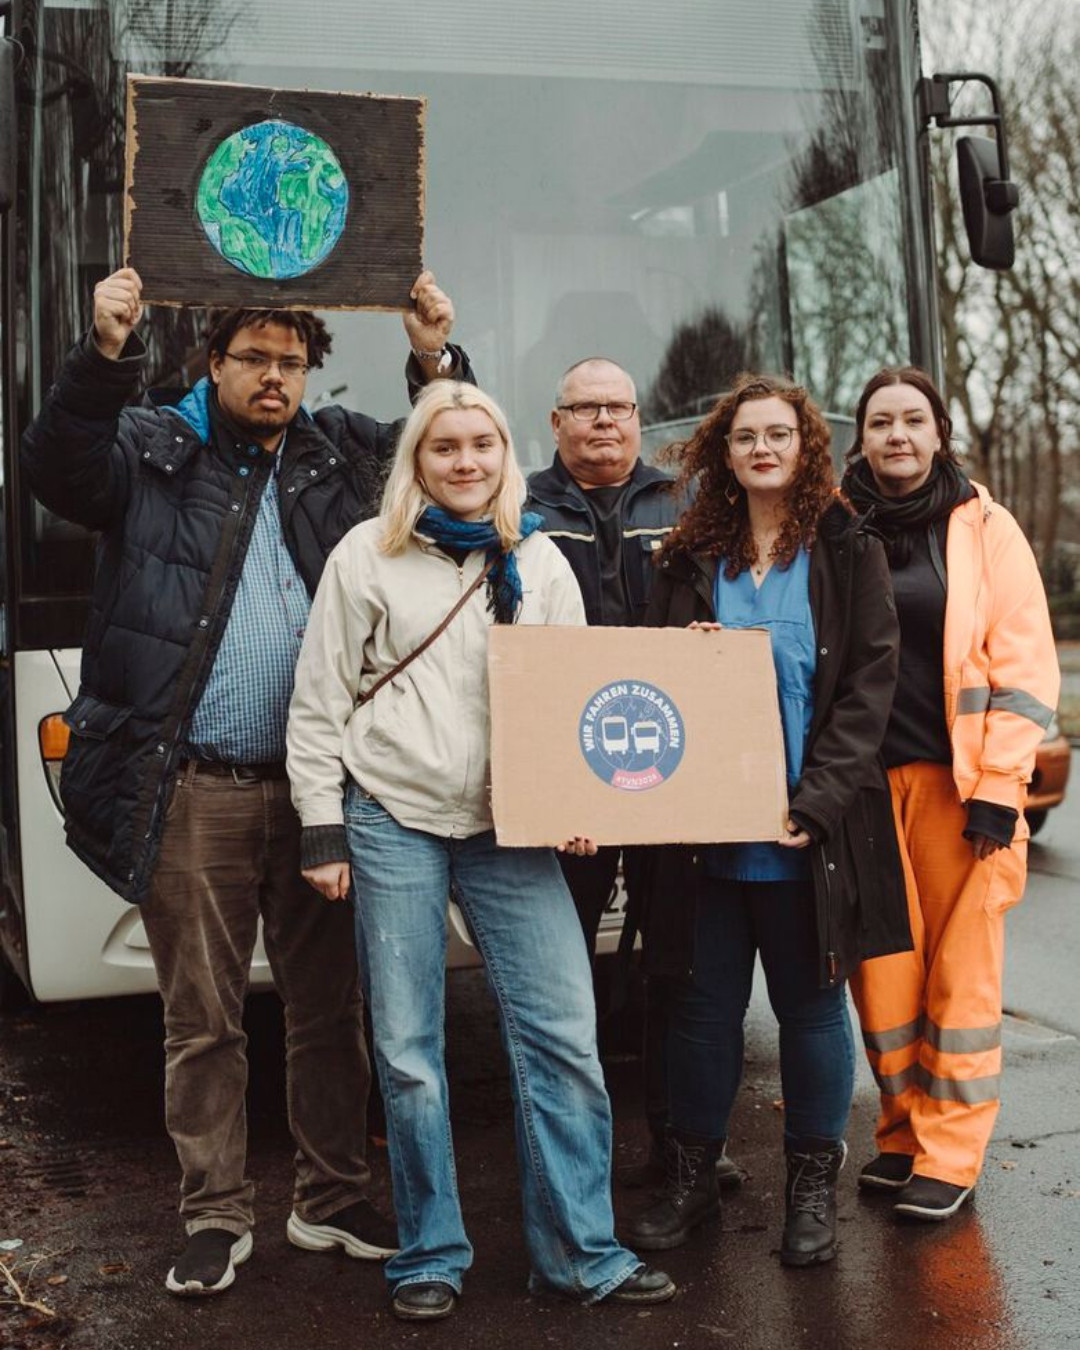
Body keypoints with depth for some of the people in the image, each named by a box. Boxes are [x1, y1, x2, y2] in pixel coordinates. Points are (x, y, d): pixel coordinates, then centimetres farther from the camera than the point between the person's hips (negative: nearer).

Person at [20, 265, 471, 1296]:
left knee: (328, 1006, 11)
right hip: (192, 793, -2)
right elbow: (57, 468, -10)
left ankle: (330, 1200, 26)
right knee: (201, 1018, 6)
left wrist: (436, 363, -3)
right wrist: (106, 354, -23)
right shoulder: (154, 452, 5)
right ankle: (216, 1217, 20)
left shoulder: (343, 454, 13)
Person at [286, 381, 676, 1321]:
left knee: (563, 1033, -4)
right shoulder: (369, 556, 3)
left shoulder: (541, 564, 11)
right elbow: (320, 705, 3)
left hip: (510, 829, 2)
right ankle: (431, 1258, 17)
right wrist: (324, 830, -2)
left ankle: (580, 1252, 10)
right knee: (409, 1050, 1)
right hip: (393, 823, -2)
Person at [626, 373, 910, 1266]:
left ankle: (813, 1185, 22)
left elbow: (868, 687, -4)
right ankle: (691, 1176, 23)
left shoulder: (849, 555, 2)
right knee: (705, 1003, 10)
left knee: (811, 1005, 8)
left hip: (808, 833, -2)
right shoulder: (691, 560, 10)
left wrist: (816, 804, -14)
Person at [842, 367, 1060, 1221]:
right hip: (864, 784, 2)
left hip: (959, 783, -2)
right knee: (881, 967, 6)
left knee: (961, 972, 1)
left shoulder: (983, 528, 2)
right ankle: (904, 1129, 21)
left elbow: (1025, 664, -1)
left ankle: (950, 1152, 10)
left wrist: (998, 787, -8)